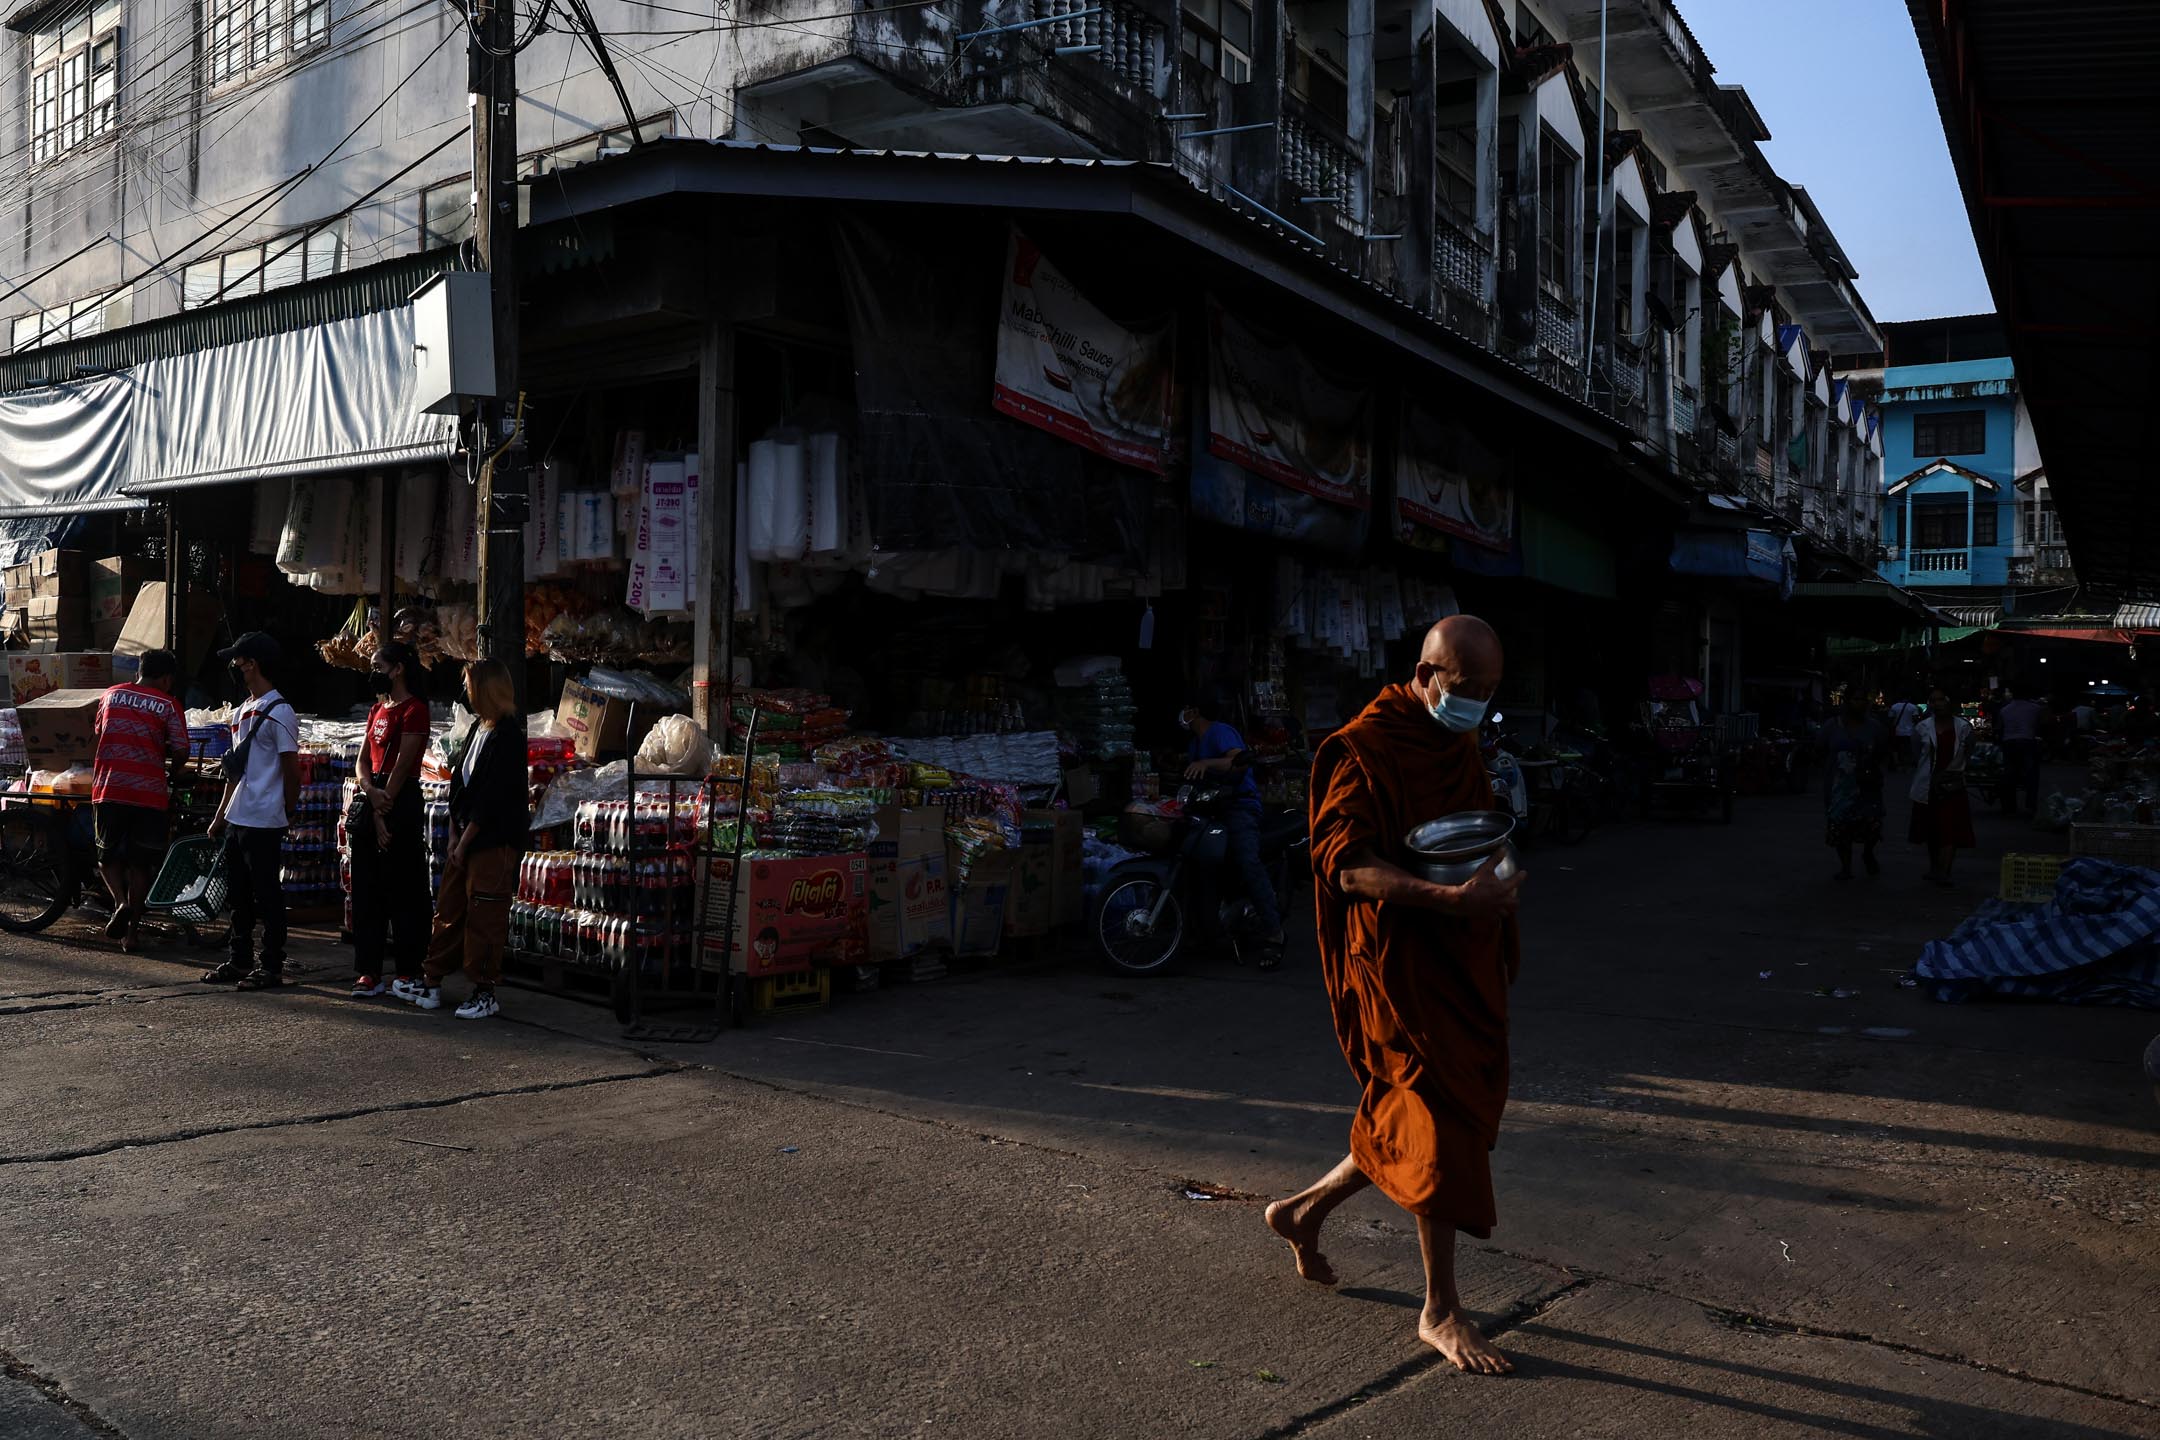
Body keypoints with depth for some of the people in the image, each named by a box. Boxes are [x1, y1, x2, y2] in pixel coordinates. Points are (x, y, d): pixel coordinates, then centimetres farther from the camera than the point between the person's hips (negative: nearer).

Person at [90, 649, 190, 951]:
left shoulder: (111, 695, 10)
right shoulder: (168, 704, -2)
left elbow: (97, 737, 19)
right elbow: (181, 752, -7)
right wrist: (172, 772, 15)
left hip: (108, 790, 2)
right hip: (148, 793, -2)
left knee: (108, 856, 17)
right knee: (140, 864, 7)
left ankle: (120, 902, -10)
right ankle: (130, 932, 9)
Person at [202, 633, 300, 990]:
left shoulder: (279, 712, -12)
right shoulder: (242, 710, 17)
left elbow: (291, 769, -12)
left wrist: (286, 815, -7)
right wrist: (220, 816, 19)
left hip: (263, 822, -9)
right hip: (236, 819, 9)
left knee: (267, 895, -2)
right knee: (238, 894, 15)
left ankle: (271, 966, 4)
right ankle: (241, 961, 24)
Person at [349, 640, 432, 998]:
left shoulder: (414, 709, -9)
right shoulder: (377, 709, 17)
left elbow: (401, 766, -14)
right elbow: (363, 760, 13)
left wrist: (382, 812, -14)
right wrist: (369, 790, -8)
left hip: (401, 802, -9)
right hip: (368, 800, 9)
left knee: (403, 892, -2)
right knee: (366, 891, 8)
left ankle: (409, 972, 5)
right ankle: (368, 972, 13)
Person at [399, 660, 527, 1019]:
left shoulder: (507, 735, -16)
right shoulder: (479, 728, 13)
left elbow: (492, 796, -19)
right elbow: (462, 782, 16)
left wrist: (464, 840, -16)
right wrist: (456, 834, 11)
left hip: (493, 840, -9)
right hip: (467, 835, 9)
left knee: (484, 916, -2)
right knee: (448, 911, 14)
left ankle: (485, 992, 7)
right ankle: (431, 984, 23)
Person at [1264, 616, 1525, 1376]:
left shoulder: (1460, 745, 14)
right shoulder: (1364, 750, -15)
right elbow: (1345, 863, -23)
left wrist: (1494, 875, 9)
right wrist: (1452, 896, -34)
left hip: (1462, 963, 9)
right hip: (1398, 960, -9)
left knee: (1448, 1111, 14)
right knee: (1440, 1120, -6)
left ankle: (1305, 1210, 32)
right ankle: (1440, 1310, 10)